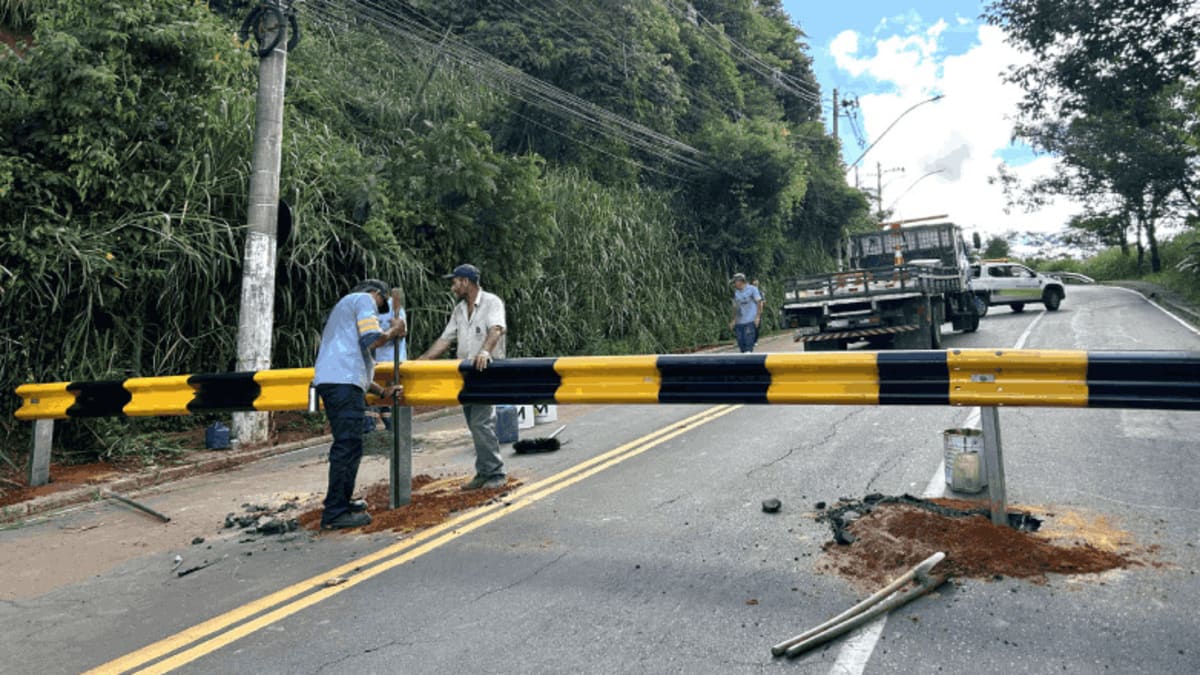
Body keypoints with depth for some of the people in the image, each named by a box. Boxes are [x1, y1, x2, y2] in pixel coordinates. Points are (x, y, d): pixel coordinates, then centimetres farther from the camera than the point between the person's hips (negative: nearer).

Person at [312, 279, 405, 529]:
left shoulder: (343, 306, 35)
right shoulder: (364, 300, 6)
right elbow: (372, 340, -12)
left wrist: (382, 391, 29)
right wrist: (394, 331, 8)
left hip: (328, 381, 10)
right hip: (343, 382, -10)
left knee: (346, 445, 17)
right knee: (348, 446, -9)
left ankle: (341, 502, 24)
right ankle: (335, 513, -8)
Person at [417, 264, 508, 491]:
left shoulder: (491, 302, -4)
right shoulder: (459, 310, 18)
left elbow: (496, 329, -22)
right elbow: (444, 340, 18)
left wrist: (485, 351, -40)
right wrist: (419, 361, 11)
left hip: (487, 371, -7)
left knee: (481, 423, -13)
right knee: (476, 425, 8)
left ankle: (494, 473, -4)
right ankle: (485, 473, 15)